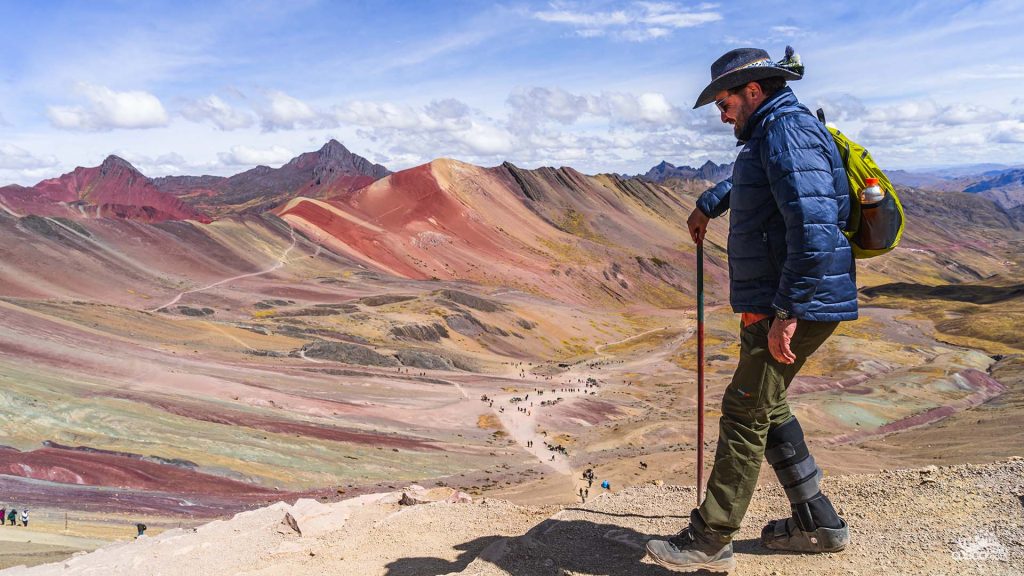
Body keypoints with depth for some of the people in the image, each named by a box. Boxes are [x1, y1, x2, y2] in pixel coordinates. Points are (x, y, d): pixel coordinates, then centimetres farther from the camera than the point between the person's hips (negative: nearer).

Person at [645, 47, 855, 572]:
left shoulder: (788, 132, -15)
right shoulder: (772, 135, 18)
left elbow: (814, 228, -27)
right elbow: (746, 181, 44)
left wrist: (786, 311, -27)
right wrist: (708, 204, 51)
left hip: (792, 308, -10)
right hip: (775, 302, 10)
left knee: (744, 414, -5)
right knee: (766, 409, 17)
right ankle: (817, 522, 27)